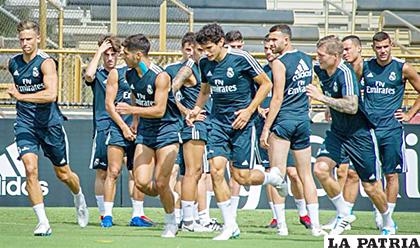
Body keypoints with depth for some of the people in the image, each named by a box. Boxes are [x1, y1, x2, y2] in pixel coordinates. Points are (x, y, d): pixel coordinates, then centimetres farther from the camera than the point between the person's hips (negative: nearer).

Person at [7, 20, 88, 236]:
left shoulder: (46, 62, -14)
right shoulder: (13, 64, 4)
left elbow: (51, 94, -29)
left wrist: (20, 96, -29)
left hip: (49, 123, -3)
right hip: (25, 123, 3)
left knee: (63, 174, 11)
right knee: (30, 168, -18)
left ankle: (79, 200, 45)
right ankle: (43, 222, -16)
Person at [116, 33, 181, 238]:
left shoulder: (160, 77, -19)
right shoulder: (130, 75, 3)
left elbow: (159, 110, -23)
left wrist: (132, 110, -30)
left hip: (166, 130, -6)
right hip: (145, 131, 6)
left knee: (161, 183, -9)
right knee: (141, 182, -7)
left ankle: (171, 223, 12)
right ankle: (169, 200, 22)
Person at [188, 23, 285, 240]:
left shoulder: (241, 59, -13)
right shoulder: (205, 63, 3)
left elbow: (266, 84, -6)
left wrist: (249, 110, -14)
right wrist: (197, 109, 4)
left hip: (241, 122, -5)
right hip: (219, 122, 5)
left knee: (241, 177, -6)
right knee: (216, 170, -10)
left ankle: (272, 176, 29)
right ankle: (230, 226, -1)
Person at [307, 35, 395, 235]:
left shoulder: (345, 73, -24)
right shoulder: (320, 70, -2)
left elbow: (352, 107, -35)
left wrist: (322, 98, -33)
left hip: (359, 133, -7)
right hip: (337, 131, 7)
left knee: (370, 186, 1)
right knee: (320, 168, -15)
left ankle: (388, 222, 27)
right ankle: (344, 216, 0)